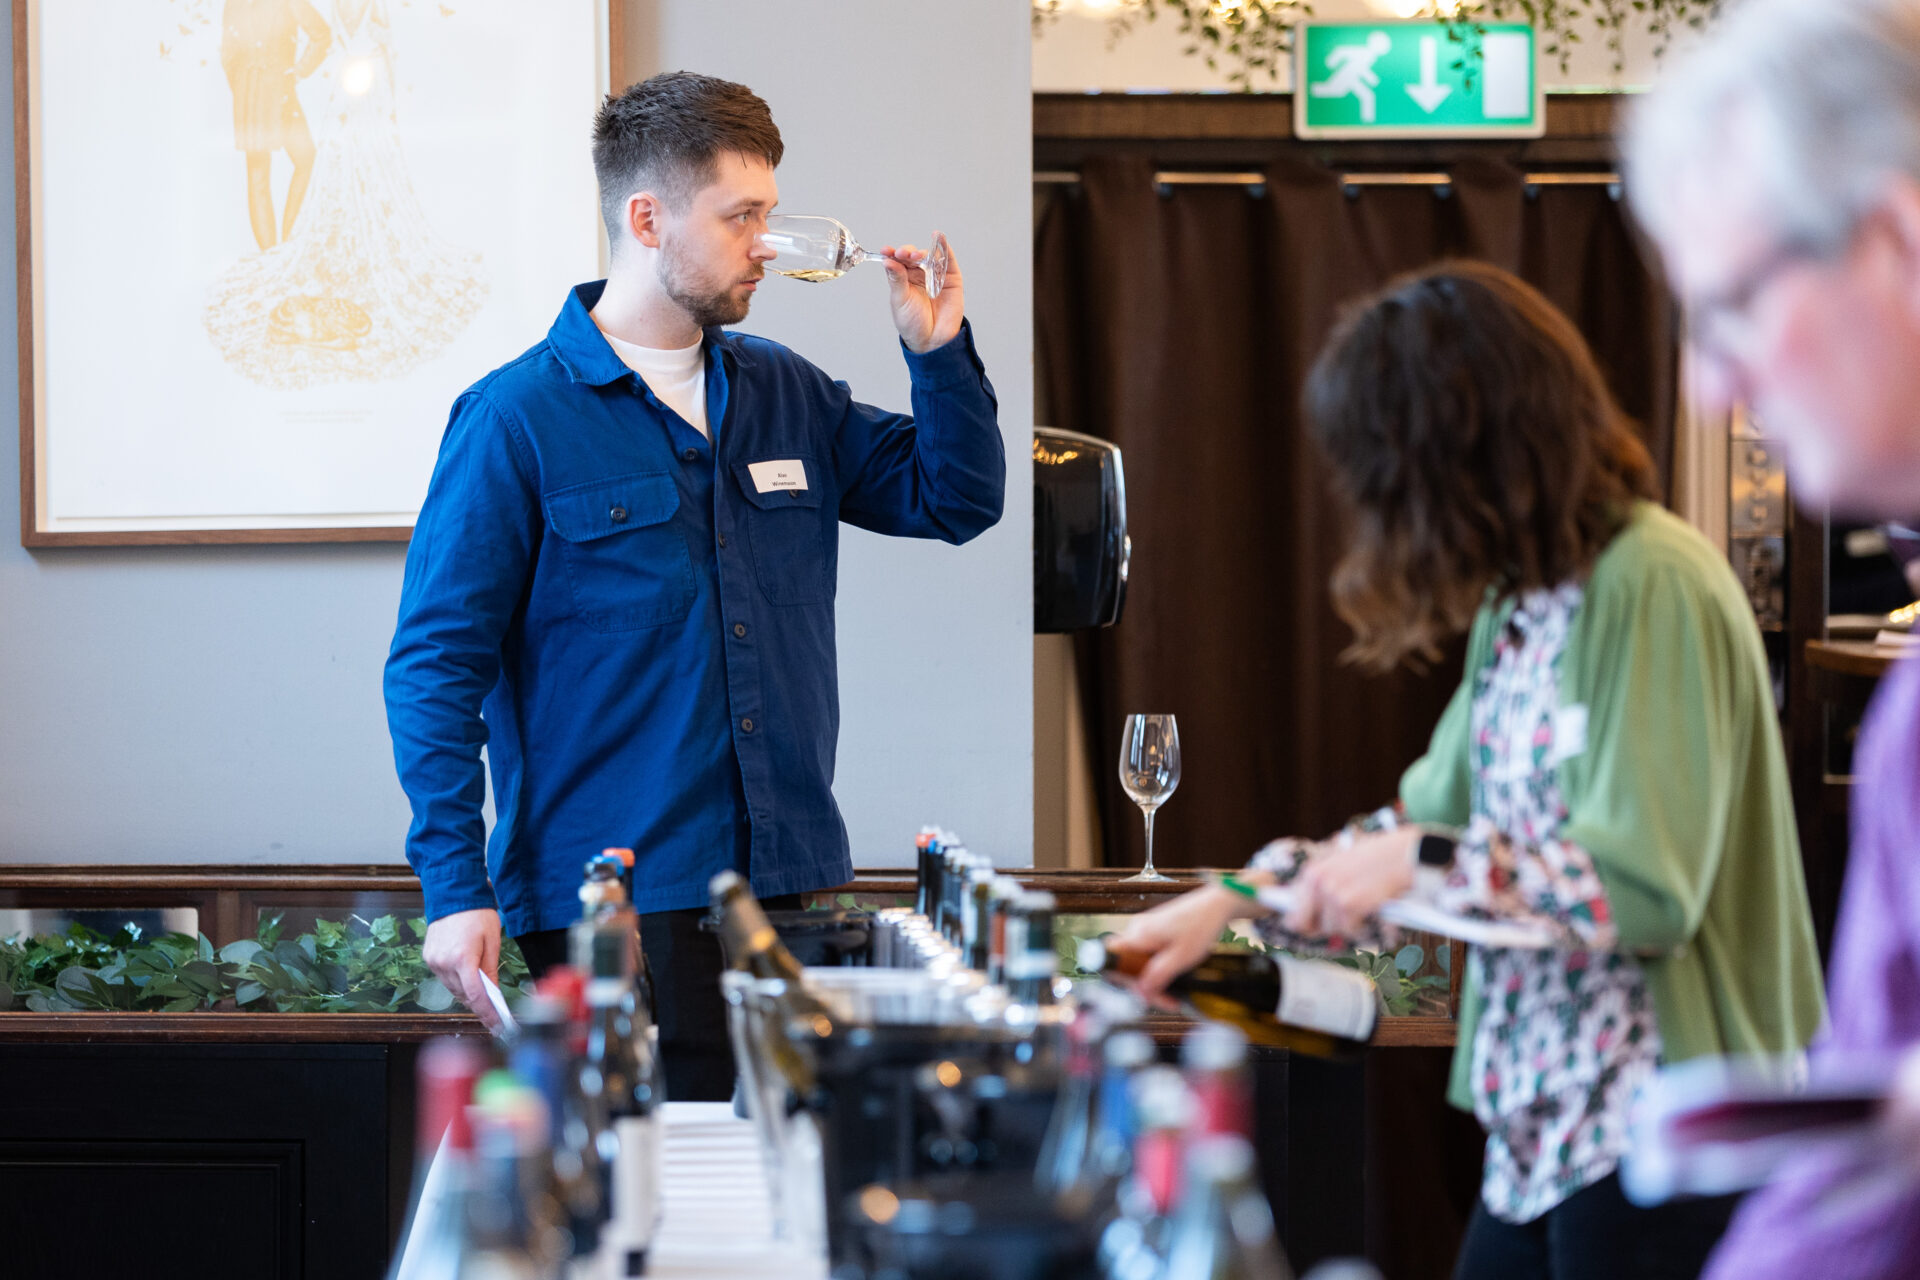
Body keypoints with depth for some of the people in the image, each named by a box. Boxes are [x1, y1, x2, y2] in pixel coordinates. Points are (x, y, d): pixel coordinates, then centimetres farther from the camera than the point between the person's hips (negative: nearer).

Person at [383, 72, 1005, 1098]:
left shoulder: (785, 395, 12)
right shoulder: (516, 419, -5)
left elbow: (958, 500, 20)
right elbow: (436, 664, -7)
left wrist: (939, 353, 4)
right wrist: (455, 886, -14)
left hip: (793, 886, 5)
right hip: (609, 905, -5)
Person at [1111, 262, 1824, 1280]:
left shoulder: (1653, 587, -16)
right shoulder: (1521, 603, 12)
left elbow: (1646, 890, -22)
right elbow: (1433, 815, 22)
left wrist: (1423, 861, -18)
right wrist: (1235, 900, 16)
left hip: (1660, 1141, -8)